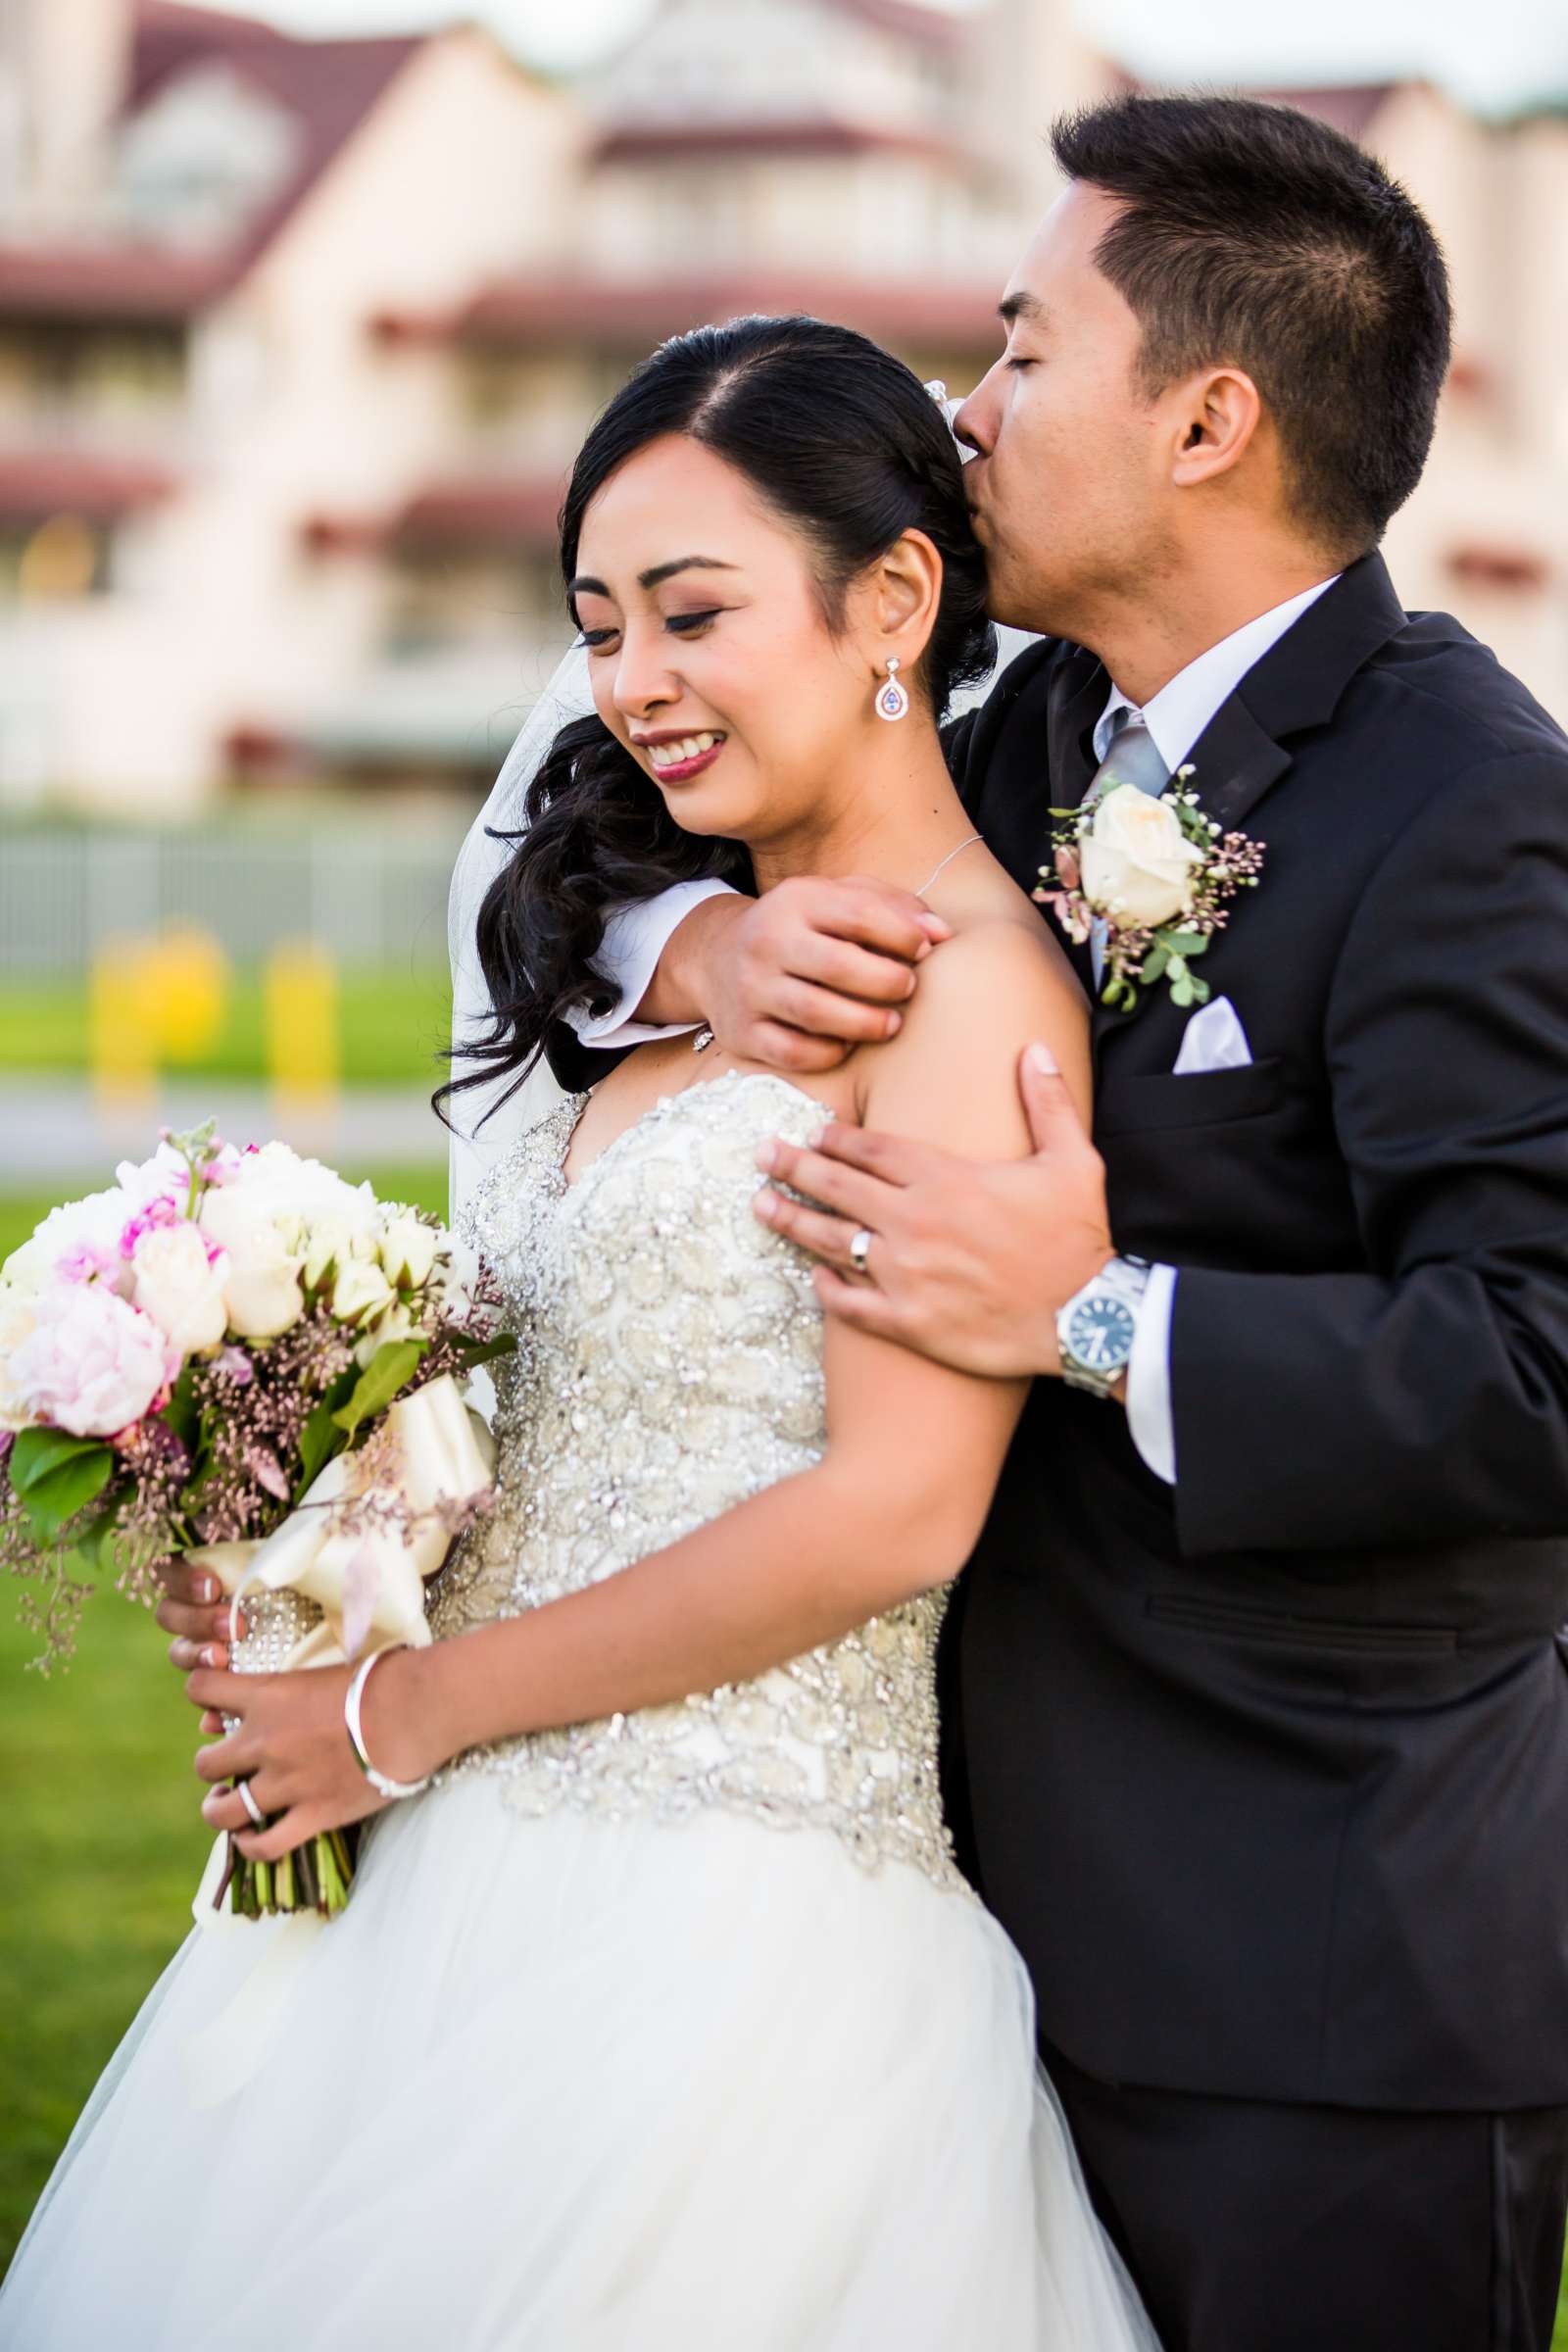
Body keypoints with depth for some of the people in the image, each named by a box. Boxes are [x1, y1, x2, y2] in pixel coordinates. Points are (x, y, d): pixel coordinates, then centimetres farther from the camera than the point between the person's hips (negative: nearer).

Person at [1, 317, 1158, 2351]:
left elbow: (895, 1507, -19)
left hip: (731, 1932, -8)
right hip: (473, 1868, 8)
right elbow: (584, 1442, 12)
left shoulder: (973, 983, -11)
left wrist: (410, 1710, -12)